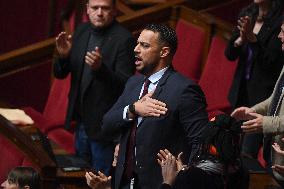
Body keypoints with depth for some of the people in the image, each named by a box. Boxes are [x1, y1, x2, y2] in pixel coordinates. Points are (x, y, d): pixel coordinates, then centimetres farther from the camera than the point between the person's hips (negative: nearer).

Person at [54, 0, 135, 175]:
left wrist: (100, 68, -34)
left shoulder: (123, 39, -15)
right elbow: (60, 73, 9)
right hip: (82, 121, 7)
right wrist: (63, 55, -12)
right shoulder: (81, 32, 6)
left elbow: (125, 85, -19)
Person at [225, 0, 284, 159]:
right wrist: (241, 39, -14)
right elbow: (229, 54, 6)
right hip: (242, 88, 7)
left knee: (248, 153, -10)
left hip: (264, 91, -7)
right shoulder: (247, 14, 6)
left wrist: (252, 37, -25)